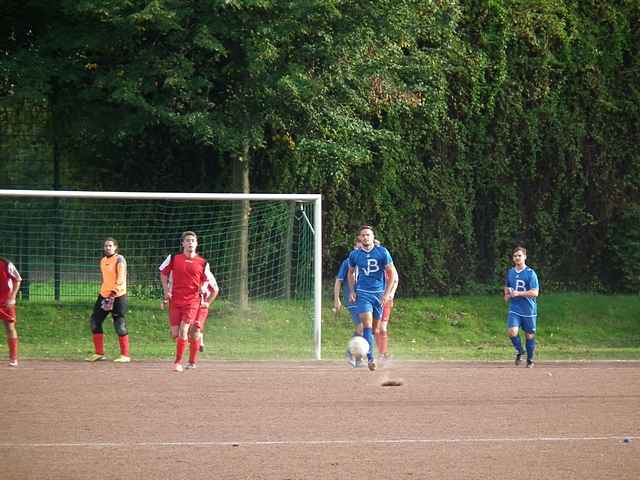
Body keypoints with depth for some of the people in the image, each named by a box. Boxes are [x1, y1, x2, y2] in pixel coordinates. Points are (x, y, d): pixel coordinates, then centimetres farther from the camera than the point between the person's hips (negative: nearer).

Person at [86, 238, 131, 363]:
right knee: (95, 321, 5)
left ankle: (125, 355, 1)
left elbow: (120, 277, -19)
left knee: (120, 325, -8)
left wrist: (114, 291, -29)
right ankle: (99, 353, 14)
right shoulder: (103, 261, 14)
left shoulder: (119, 259, -9)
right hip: (104, 296, 8)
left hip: (118, 296, -8)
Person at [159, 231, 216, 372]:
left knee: (184, 329, -17)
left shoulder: (202, 263, 1)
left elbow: (208, 281, 12)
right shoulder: (173, 259, 3)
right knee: (176, 332, 2)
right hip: (175, 300, 2)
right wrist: (166, 291, 9)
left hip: (193, 300, -2)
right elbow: (163, 273, 17)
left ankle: (178, 362, -11)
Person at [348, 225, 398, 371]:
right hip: (362, 293, -1)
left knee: (376, 327, 6)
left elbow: (392, 273, 0)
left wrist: (387, 293, -7)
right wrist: (352, 291, 8)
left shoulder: (382, 252, -4)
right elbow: (351, 272, 19)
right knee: (367, 325, -16)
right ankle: (370, 358, -22)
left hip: (379, 293, 1)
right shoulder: (355, 255, 2)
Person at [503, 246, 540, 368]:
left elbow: (535, 292, -13)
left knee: (529, 335, 4)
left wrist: (518, 293, -18)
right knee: (512, 331, -18)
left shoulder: (530, 273, -6)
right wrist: (507, 295, 10)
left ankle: (530, 360, 23)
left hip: (529, 310, -3)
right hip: (514, 309, 3)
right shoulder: (510, 272, 10)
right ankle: (519, 351, 8)